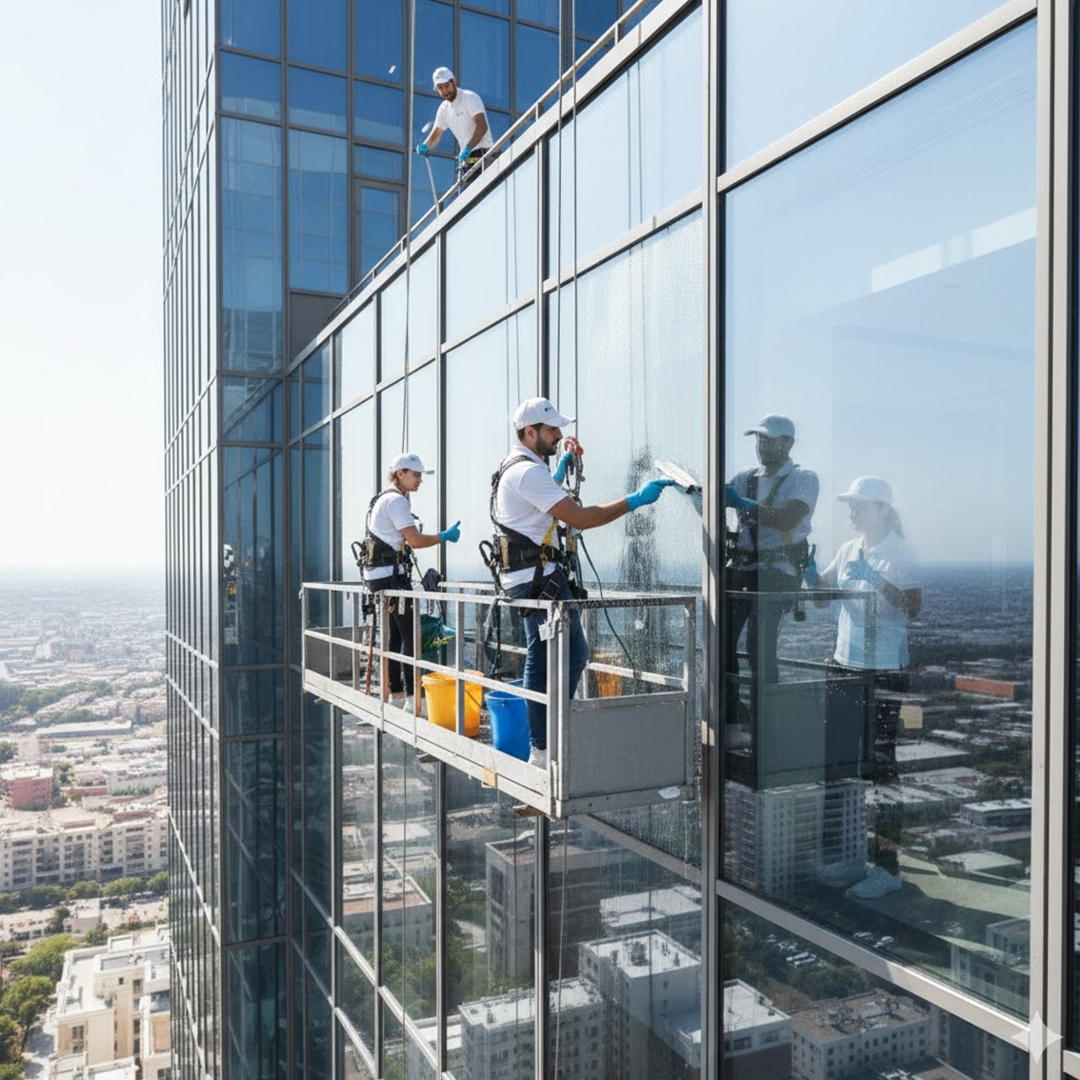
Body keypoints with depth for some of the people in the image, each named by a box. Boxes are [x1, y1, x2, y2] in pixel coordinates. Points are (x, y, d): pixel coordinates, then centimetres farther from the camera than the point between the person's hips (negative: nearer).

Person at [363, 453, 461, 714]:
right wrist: (445, 536, -4)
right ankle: (412, 698, -9)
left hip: (378, 574, 11)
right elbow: (415, 541, -16)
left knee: (397, 635, 15)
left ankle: (396, 693, 21)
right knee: (411, 636, -10)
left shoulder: (385, 499, 21)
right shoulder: (396, 500, -12)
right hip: (390, 574, -11)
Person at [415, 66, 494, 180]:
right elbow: (435, 136, 18)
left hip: (482, 154, -8)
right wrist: (425, 147, -6)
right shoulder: (444, 108, 15)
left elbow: (482, 127, -20)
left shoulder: (470, 97, -7)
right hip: (466, 159, 8)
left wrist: (467, 148, -32)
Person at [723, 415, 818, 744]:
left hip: (777, 571, -6)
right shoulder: (747, 476, 18)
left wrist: (742, 503, -22)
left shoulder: (803, 478, 1)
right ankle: (728, 726, 6)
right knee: (722, 639, -1)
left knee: (759, 646, -16)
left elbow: (787, 519, -16)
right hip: (738, 567, 6)